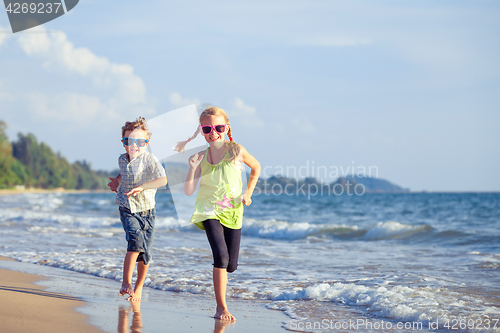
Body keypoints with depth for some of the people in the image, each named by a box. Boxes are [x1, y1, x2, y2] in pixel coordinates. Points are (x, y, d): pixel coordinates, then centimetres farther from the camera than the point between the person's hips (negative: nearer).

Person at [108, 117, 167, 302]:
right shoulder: (122, 160, 1)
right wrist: (118, 181, 22)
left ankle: (138, 288, 22)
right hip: (127, 209, 1)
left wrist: (141, 187, -42)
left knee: (145, 252, 2)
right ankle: (126, 282, -18)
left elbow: (163, 180, -33)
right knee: (136, 240, -24)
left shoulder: (149, 160, -16)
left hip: (146, 210, -1)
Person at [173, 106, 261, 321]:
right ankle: (221, 308, -13)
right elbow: (188, 191, -7)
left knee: (231, 265, 4)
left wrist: (248, 193, 6)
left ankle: (220, 278, 43)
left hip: (233, 212, 1)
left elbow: (256, 167, 13)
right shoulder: (201, 156, -5)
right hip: (209, 210, -1)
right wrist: (192, 167, -20)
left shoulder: (236, 151, -7)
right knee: (221, 255, -21)